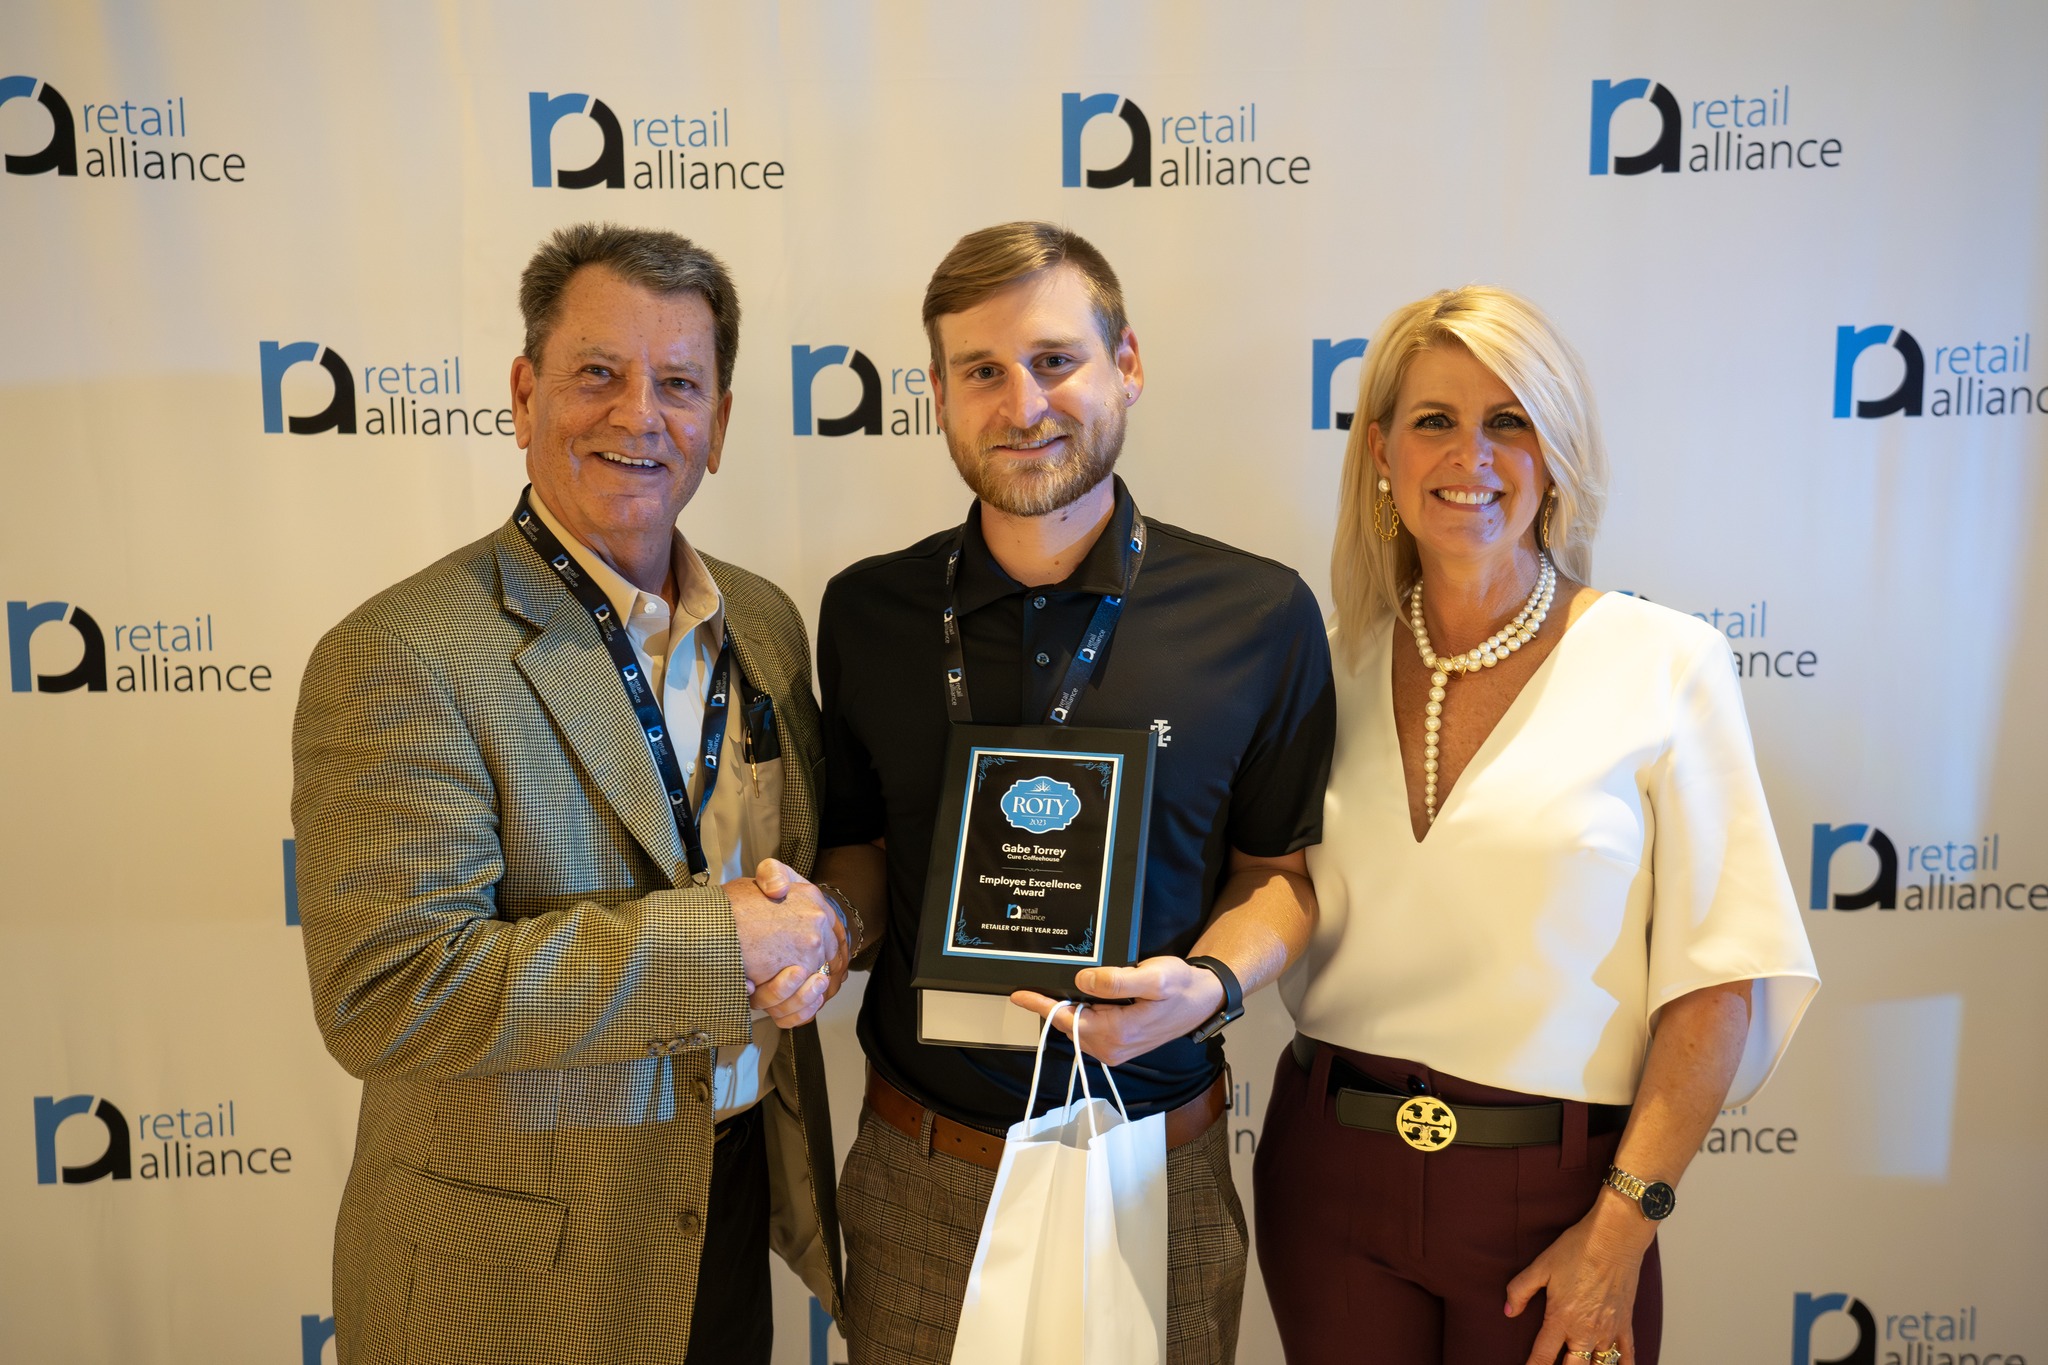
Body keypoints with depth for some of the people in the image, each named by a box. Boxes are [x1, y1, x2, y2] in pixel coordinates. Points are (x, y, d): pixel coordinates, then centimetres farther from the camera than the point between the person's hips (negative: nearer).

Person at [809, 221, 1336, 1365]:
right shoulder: (866, 613, -2)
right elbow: (863, 847, 9)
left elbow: (1279, 869, 2)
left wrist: (1209, 984, -17)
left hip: (1157, 1170, -1)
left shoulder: (1260, 615, -8)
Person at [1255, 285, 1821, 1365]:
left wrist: (1620, 1232, -12)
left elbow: (1716, 976, -9)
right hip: (1331, 1174, 3)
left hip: (1552, 1192, -2)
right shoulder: (1333, 666, 1)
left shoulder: (1665, 664, -8)